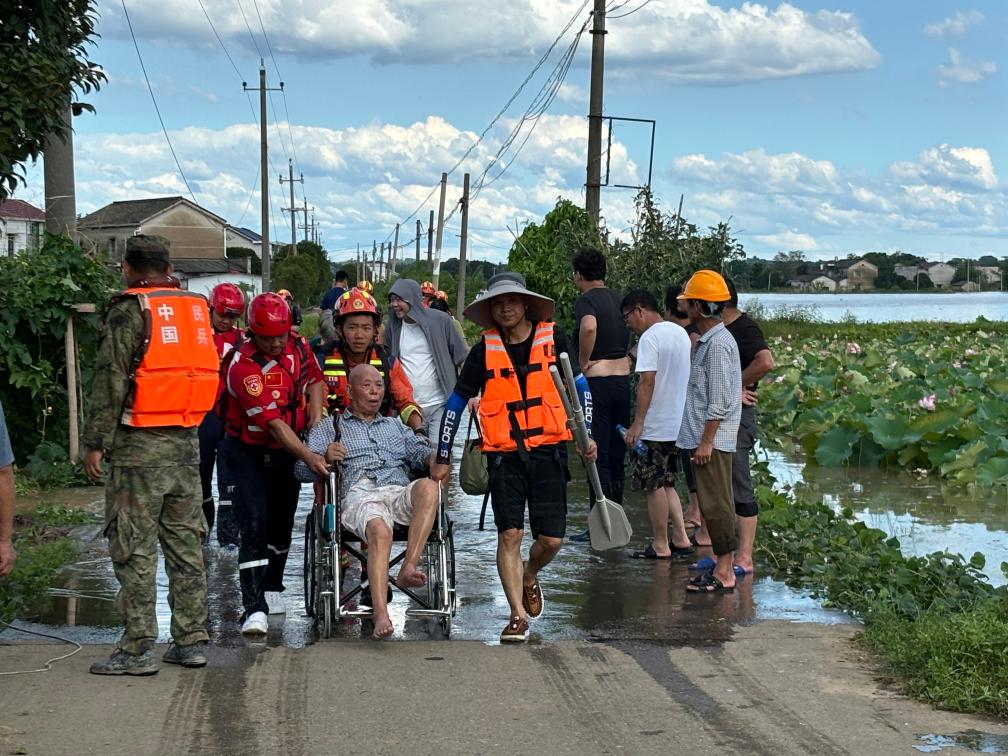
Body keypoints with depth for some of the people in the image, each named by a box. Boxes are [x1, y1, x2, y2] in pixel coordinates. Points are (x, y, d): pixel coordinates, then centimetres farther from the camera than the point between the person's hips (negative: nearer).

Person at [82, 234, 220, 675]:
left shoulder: (129, 311, -8)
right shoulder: (196, 308, 10)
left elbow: (110, 381, -12)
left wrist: (95, 443, -9)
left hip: (140, 445, -6)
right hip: (187, 442, 6)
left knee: (134, 548, -1)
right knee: (186, 544, 11)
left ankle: (138, 649, -1)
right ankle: (191, 642, 15)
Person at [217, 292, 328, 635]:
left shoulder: (298, 346, -6)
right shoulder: (244, 366, -26)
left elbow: (314, 380, 13)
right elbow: (273, 422, -32)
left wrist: (316, 419, -4)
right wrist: (309, 456, -39)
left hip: (286, 452, 6)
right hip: (245, 452, -6)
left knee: (281, 524, 16)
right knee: (254, 525, -16)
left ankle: (271, 587, 36)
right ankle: (254, 608, -19)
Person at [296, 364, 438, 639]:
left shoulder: (395, 426, 37)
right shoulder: (329, 427, 25)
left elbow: (420, 451, 19)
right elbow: (303, 469, 10)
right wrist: (324, 458, -13)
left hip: (399, 492, 3)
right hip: (359, 496, -3)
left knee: (428, 486, -34)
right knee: (380, 531, -38)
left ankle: (408, 568, -37)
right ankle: (380, 614, -47)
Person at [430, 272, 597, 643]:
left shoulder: (553, 339, 1)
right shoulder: (485, 350, 1)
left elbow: (579, 386, 12)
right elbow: (456, 402, 5)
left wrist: (587, 435, 7)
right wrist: (443, 458, 3)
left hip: (548, 451, 0)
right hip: (504, 455, 0)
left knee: (551, 539, -1)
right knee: (509, 535, -7)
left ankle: (529, 578, 32)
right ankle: (518, 616, 2)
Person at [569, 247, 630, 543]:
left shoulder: (585, 300, -9)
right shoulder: (618, 299, 13)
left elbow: (589, 327, -31)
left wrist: (584, 362, -19)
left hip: (597, 382, -7)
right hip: (623, 379, 7)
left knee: (597, 455, -3)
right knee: (617, 455, 13)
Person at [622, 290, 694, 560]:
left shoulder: (650, 337, -14)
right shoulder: (680, 333, 13)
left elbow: (647, 381, -21)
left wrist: (637, 423, -19)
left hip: (657, 426, -9)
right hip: (679, 423, 9)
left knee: (654, 485, 1)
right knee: (666, 483, 17)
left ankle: (660, 545, 7)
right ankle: (680, 539, 13)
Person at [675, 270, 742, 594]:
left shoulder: (717, 343, -16)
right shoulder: (708, 340, 16)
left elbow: (719, 401, -20)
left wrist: (706, 441, -19)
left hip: (713, 440, -10)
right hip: (706, 438, 10)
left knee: (715, 504, -7)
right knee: (714, 504, 13)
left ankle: (724, 574, -3)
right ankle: (722, 565, 20)